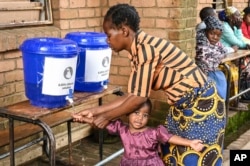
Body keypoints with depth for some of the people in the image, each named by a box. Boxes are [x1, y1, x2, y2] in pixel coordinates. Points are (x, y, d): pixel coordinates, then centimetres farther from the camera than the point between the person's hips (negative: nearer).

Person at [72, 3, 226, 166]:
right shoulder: (139, 50, 3)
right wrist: (96, 111, 2)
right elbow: (132, 95, 3)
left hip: (202, 105, -9)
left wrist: (106, 117, -11)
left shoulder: (145, 48, -25)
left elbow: (139, 98, -23)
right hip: (182, 106, 9)